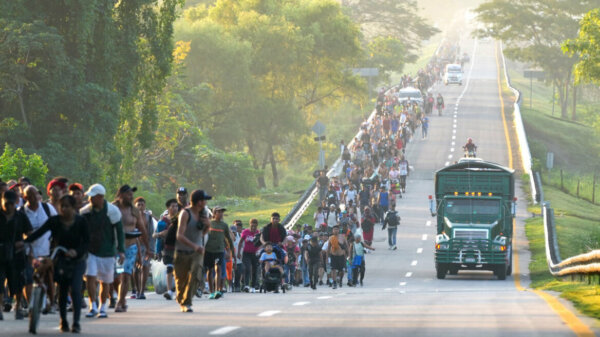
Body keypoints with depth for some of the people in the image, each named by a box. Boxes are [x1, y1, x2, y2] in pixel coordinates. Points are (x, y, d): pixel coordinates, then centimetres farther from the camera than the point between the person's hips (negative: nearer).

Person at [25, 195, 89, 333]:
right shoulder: (54, 221, -3)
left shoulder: (81, 221, -6)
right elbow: (39, 232, -12)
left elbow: (86, 241, -9)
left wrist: (77, 251, -28)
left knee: (75, 289, -15)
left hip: (77, 260, -2)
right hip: (60, 259, 2)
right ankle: (63, 322, 19)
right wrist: (25, 242, -27)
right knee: (62, 291, 5)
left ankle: (76, 322, -15)